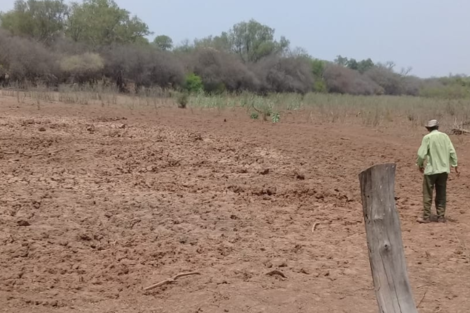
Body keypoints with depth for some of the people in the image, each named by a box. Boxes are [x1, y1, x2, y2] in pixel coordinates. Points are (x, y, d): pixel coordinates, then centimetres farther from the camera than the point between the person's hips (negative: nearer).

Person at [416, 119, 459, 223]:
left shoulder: (427, 138, -9)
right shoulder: (445, 136, 4)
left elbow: (421, 154, -12)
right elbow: (452, 152, 1)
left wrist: (420, 165, 5)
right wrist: (455, 166, 8)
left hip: (431, 170, -4)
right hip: (444, 170, 4)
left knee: (427, 194, 4)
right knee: (441, 194, 12)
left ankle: (426, 217, 6)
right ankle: (441, 217, 13)